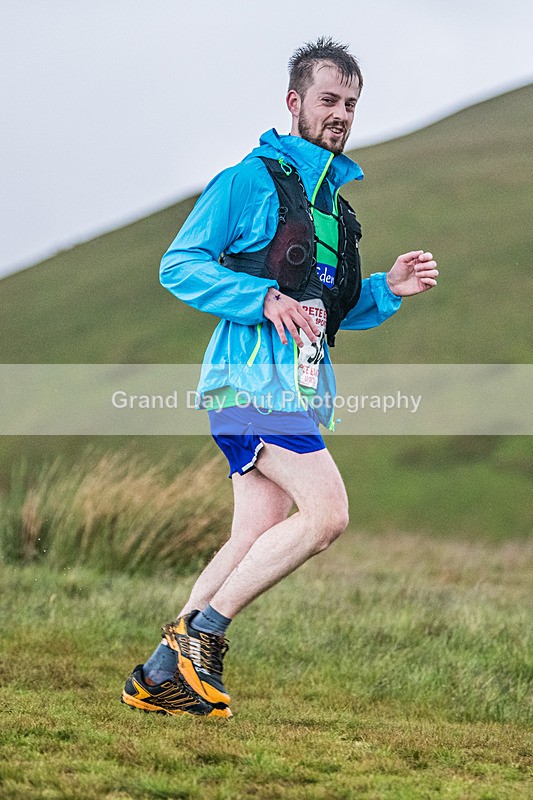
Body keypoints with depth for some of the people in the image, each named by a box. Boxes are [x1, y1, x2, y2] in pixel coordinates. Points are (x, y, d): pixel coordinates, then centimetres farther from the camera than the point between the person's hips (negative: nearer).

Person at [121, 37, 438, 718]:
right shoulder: (251, 181, -3)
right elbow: (178, 265, -7)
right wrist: (264, 298, -19)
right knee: (327, 511, -19)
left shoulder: (336, 201, 22)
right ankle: (201, 632, -10)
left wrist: (386, 290, 8)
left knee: (255, 541, 4)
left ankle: (161, 675, 9)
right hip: (253, 377, -8)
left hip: (301, 391, 8)